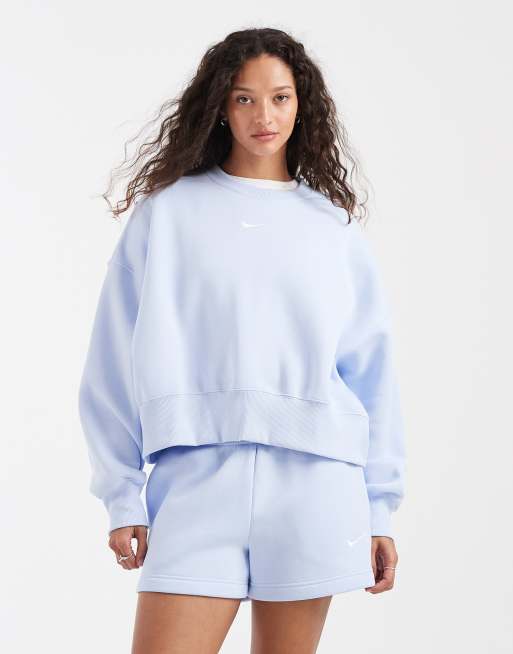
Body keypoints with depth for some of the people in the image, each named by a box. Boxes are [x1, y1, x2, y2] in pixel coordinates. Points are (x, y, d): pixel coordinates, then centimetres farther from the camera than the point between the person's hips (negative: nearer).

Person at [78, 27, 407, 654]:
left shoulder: (335, 226, 12)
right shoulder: (169, 211, 7)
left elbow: (371, 370, 11)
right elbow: (120, 361, 4)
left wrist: (380, 508, 7)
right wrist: (123, 496, -1)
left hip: (315, 485, 2)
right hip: (197, 477, -1)